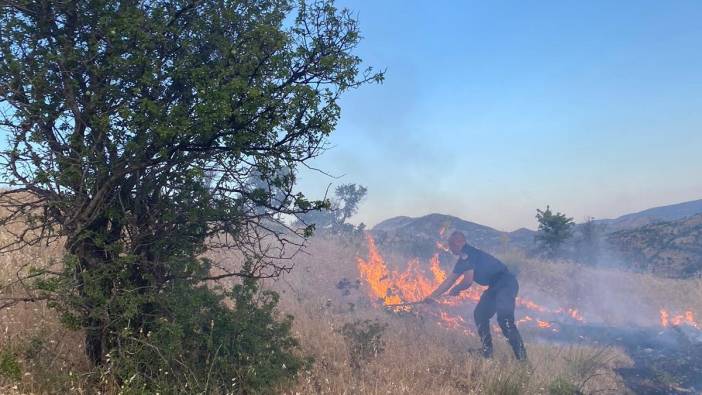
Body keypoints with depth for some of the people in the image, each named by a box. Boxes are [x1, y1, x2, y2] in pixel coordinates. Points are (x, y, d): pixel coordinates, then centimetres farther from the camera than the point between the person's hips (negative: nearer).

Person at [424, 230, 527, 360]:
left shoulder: (467, 254, -16)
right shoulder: (463, 259, 15)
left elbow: (468, 281, -21)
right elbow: (449, 280, 23)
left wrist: (455, 290, 1)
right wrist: (433, 296, 24)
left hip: (506, 283, -11)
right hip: (495, 286, 11)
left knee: (504, 317, -24)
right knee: (480, 314, 9)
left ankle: (521, 356, -21)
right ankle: (487, 351, 14)